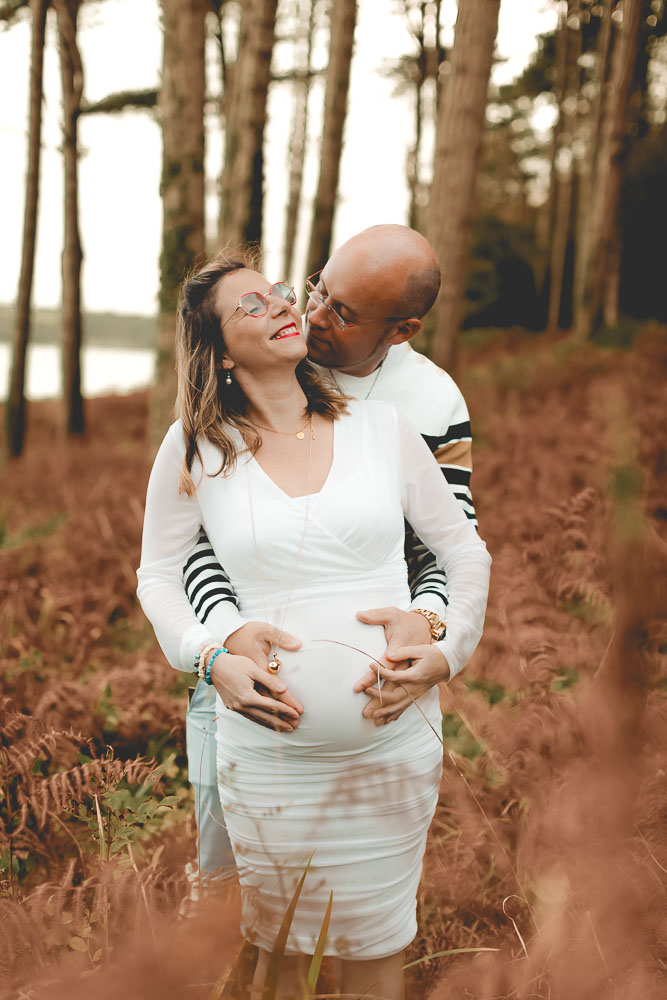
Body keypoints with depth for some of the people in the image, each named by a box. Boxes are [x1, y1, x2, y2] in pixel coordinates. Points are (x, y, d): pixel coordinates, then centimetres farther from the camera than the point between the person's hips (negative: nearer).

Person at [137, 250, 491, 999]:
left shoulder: (381, 428, 2)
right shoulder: (194, 447, -1)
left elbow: (464, 549, 9)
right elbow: (158, 574, 7)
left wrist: (450, 649, -5)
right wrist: (211, 659, -8)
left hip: (393, 743, 1)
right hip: (267, 747, -1)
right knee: (272, 940, 16)